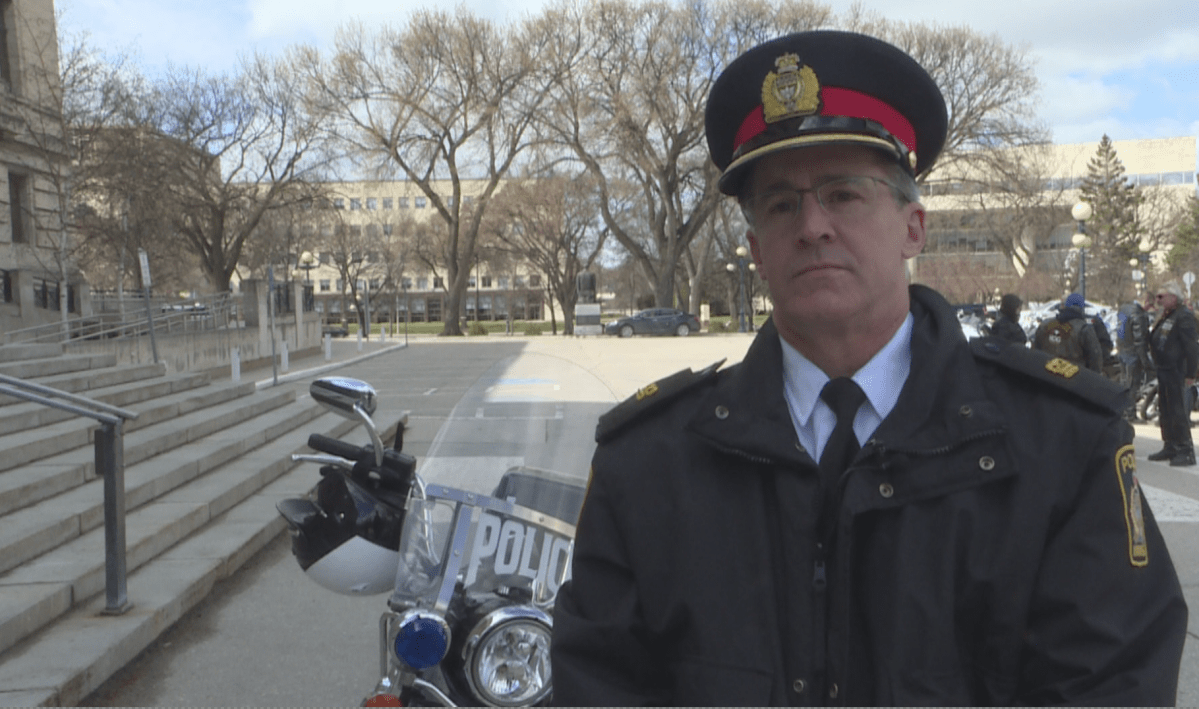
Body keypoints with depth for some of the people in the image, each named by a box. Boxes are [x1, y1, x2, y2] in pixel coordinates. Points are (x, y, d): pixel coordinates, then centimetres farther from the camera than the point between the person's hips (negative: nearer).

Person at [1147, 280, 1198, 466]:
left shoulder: (1184, 316, -14)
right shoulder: (1166, 316, 16)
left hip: (1176, 371, -10)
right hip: (1163, 370, 10)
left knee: (1178, 411, -7)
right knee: (1165, 411, 15)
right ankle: (1170, 447, 24)